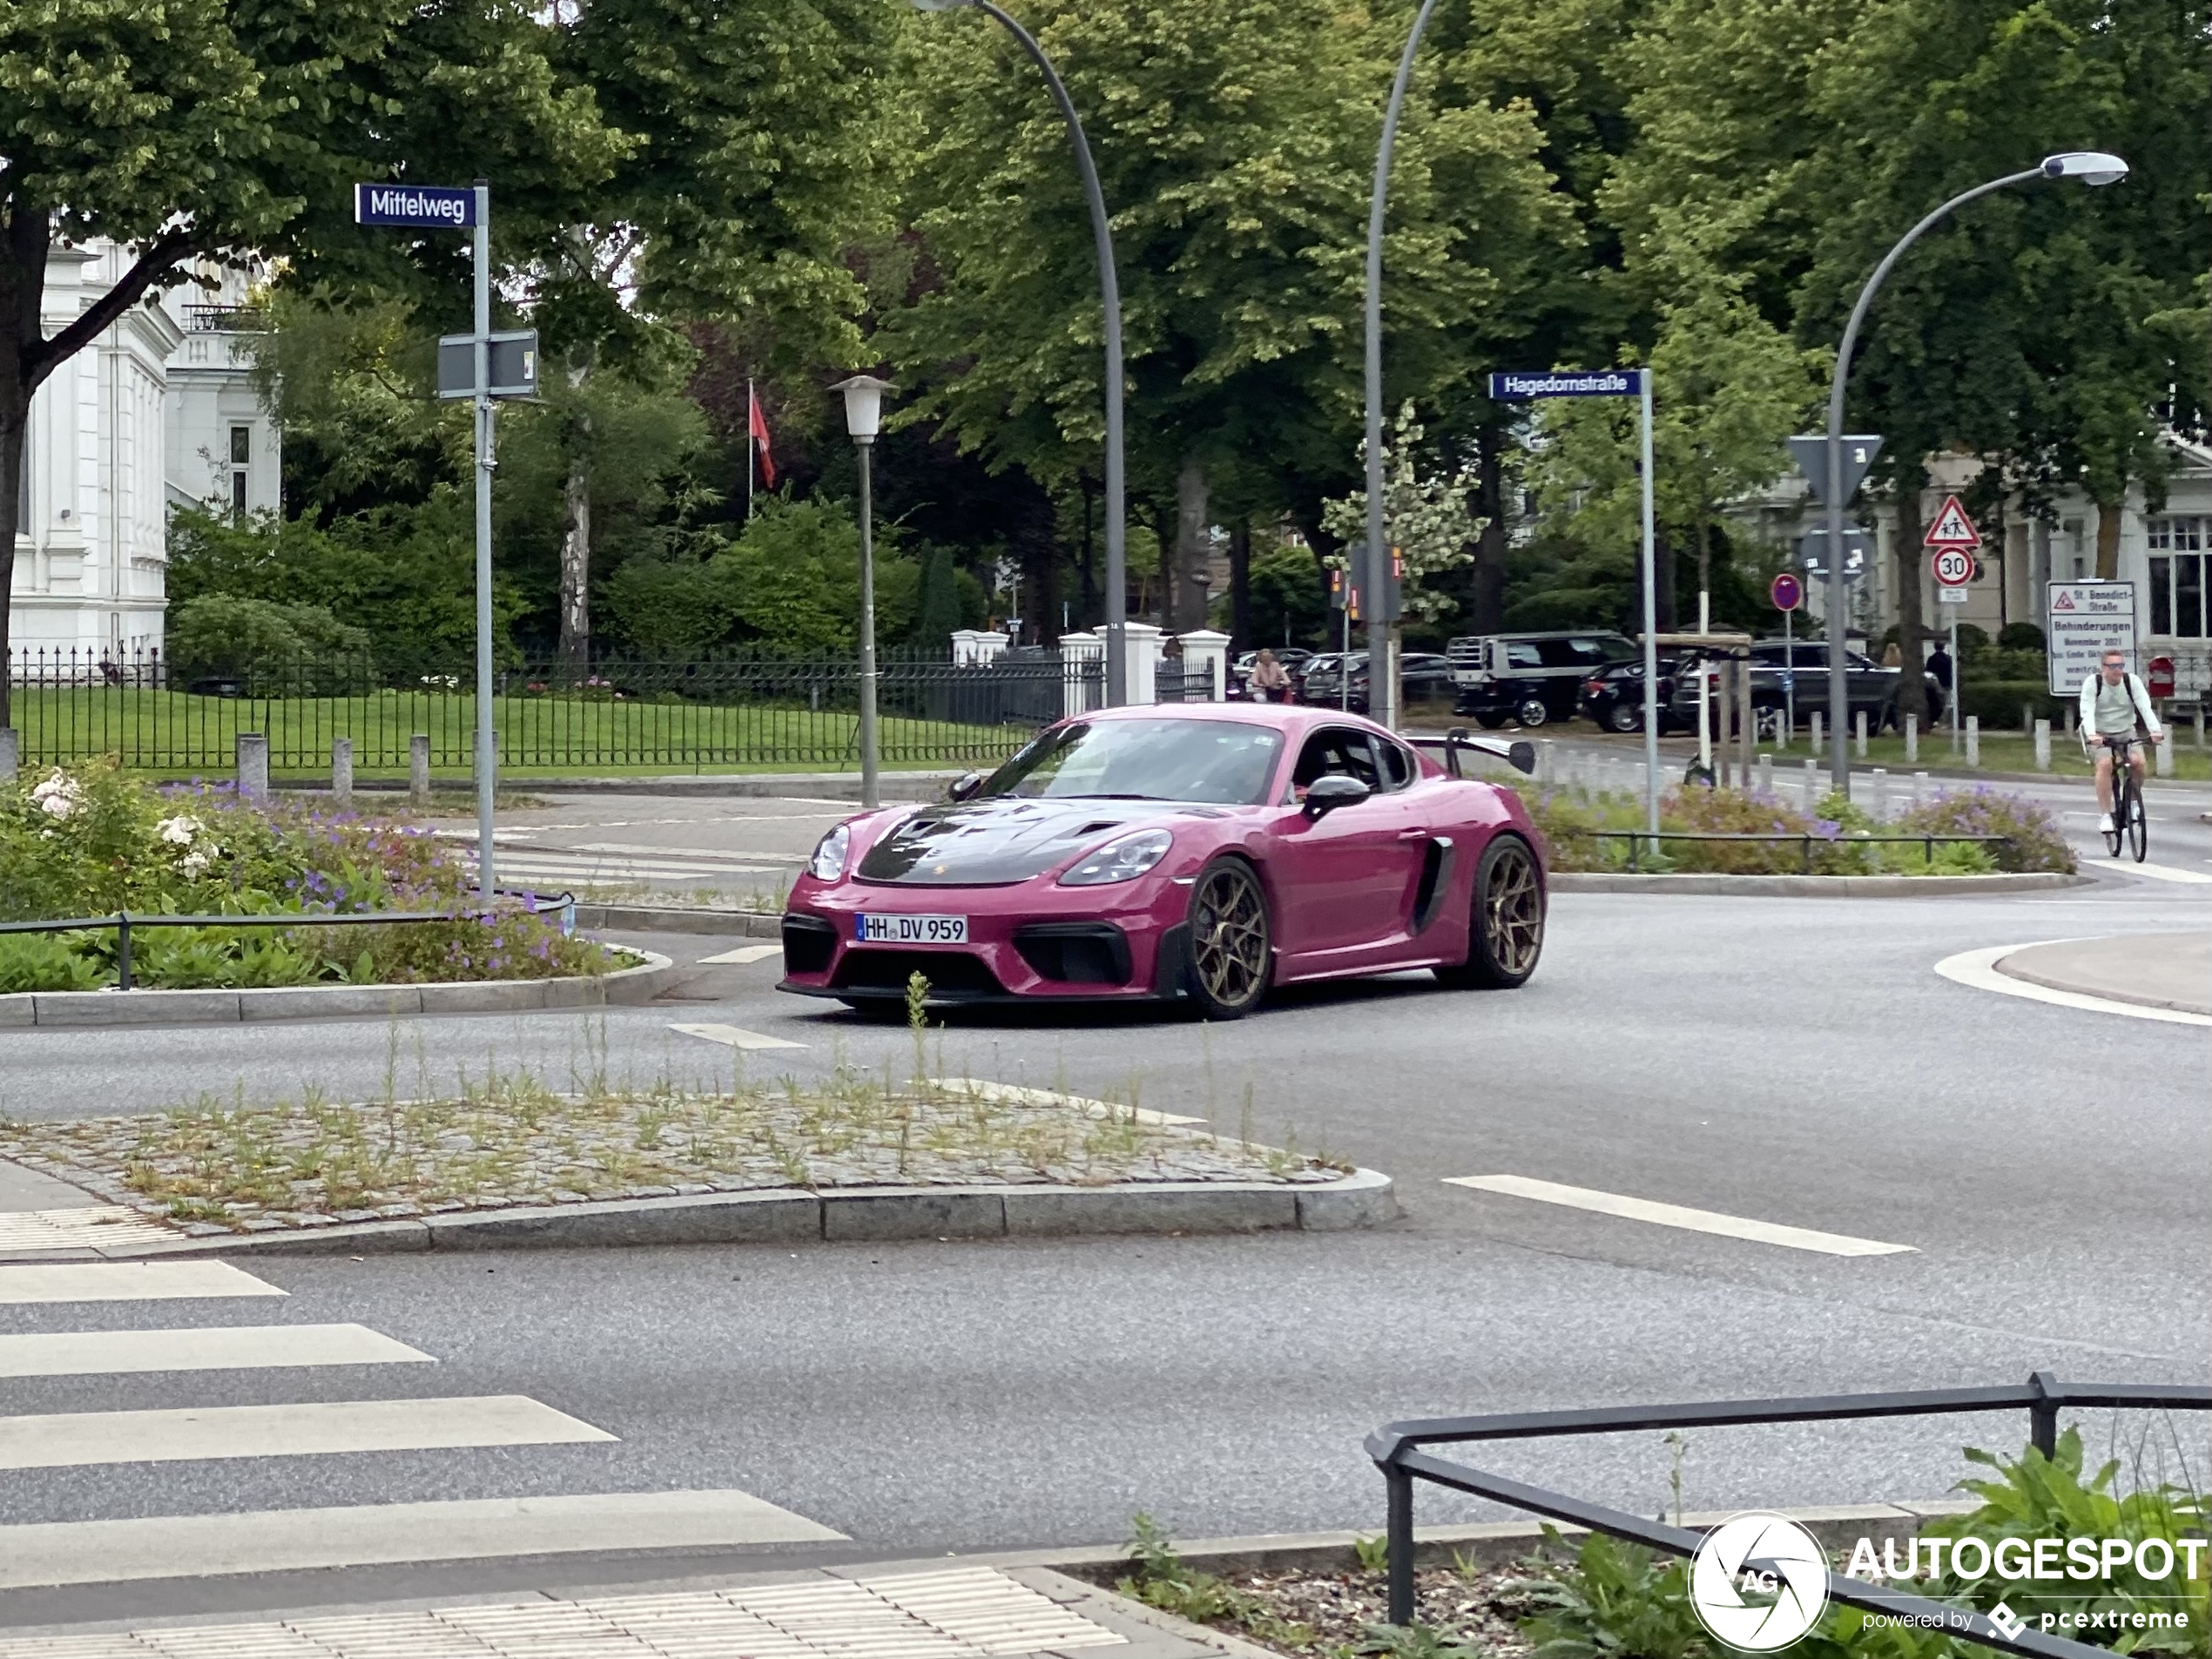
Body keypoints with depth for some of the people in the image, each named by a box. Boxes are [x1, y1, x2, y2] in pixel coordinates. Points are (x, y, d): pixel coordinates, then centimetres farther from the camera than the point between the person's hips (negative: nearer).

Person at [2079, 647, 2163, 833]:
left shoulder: (2132, 681, -10)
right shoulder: (2092, 683, -15)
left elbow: (2145, 706, -21)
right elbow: (2087, 711, -26)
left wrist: (2155, 730, -38)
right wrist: (2091, 734, -45)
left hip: (2126, 732, 2)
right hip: (2100, 735, -2)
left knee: (2138, 761, -23)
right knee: (2105, 764, -29)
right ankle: (2105, 815, -25)